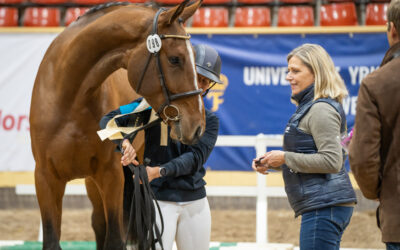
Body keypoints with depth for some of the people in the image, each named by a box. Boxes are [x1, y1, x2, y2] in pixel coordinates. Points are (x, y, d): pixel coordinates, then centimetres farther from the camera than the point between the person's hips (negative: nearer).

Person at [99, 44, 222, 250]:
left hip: (196, 203, 4)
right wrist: (123, 141, -33)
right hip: (157, 201, -4)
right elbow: (109, 120, -10)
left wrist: (158, 171, -28)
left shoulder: (209, 120, 6)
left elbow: (195, 158, -11)